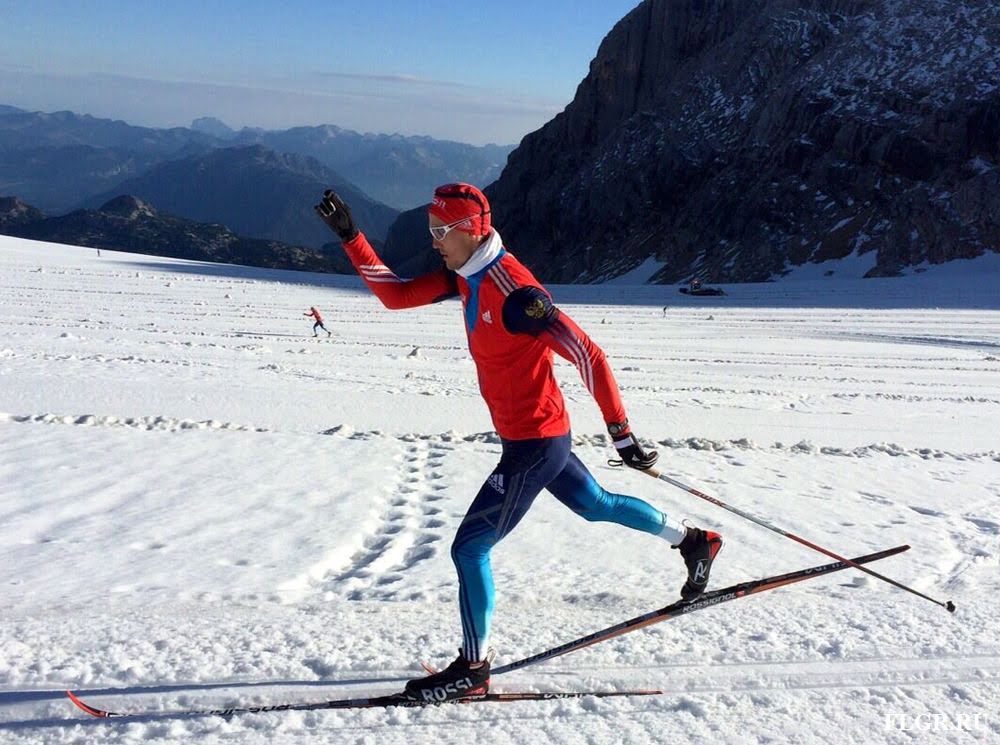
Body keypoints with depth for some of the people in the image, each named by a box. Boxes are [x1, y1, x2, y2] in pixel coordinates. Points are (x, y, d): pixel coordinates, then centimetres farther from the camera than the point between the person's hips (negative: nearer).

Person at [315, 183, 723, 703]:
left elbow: (587, 355, -26)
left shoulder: (514, 290, -27)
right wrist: (350, 238, -4)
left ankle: (473, 668, 11)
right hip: (536, 434, 10)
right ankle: (694, 542, 45)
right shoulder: (464, 275, 1)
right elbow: (396, 295, 4)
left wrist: (621, 434, -23)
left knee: (470, 547, -4)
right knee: (595, 505, 28)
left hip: (534, 443, -10)